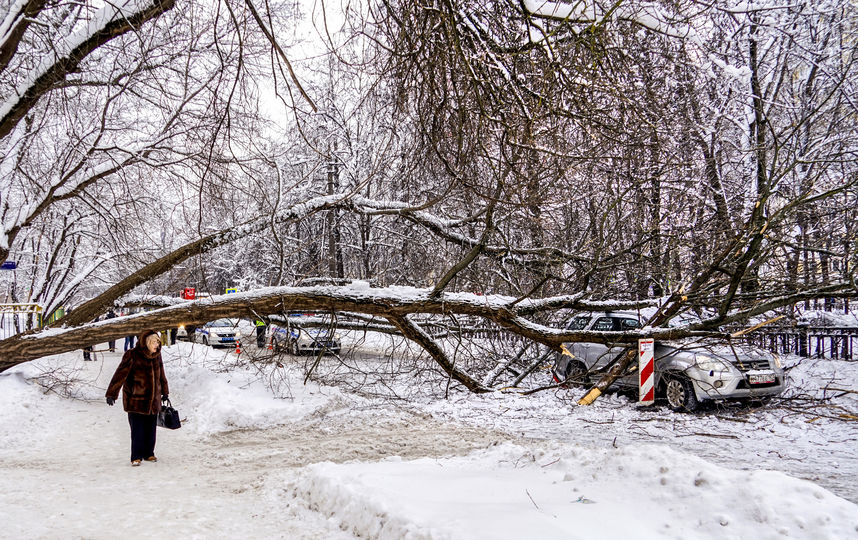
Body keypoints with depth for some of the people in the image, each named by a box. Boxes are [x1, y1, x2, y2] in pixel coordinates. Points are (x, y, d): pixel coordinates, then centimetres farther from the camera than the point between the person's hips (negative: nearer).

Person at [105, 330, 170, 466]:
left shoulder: (156, 356, 7)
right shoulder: (132, 356, -13)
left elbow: (161, 375, 20)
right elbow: (120, 374, -17)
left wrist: (164, 392, 28)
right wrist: (111, 393, -22)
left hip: (153, 401, 6)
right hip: (136, 400, -6)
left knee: (151, 429, 11)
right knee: (137, 429, -3)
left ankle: (149, 454, 25)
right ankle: (136, 457, 9)